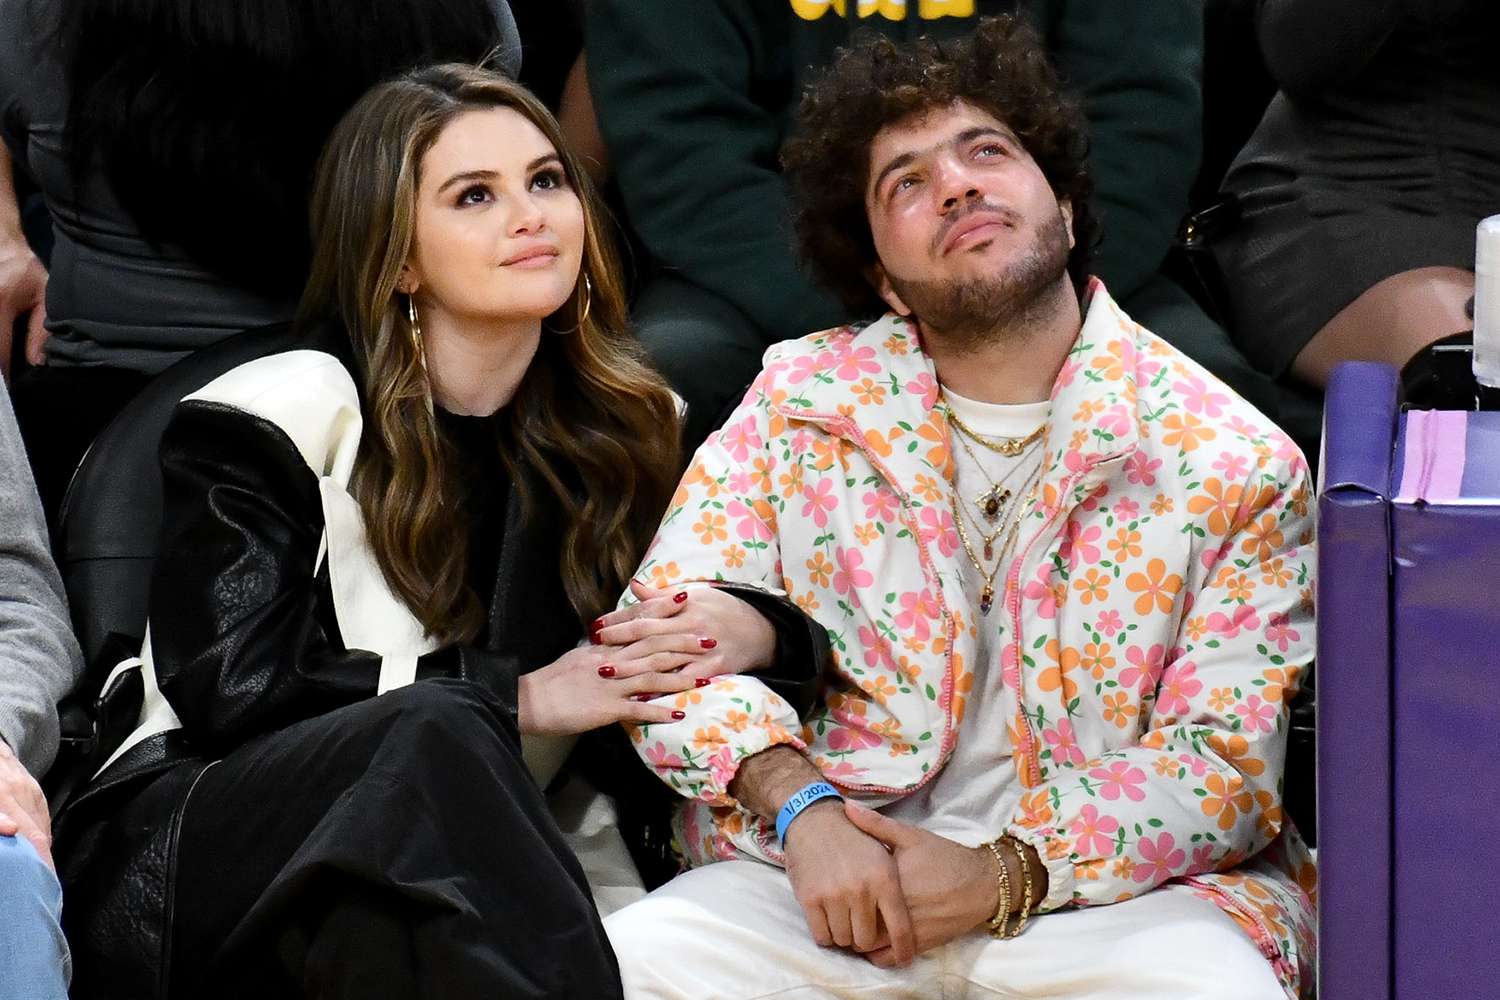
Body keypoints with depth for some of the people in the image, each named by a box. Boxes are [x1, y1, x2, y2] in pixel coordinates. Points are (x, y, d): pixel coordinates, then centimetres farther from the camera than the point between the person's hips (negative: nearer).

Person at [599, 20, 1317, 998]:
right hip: (838, 876, 1)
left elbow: (1224, 760, -4)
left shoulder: (1232, 463, 0)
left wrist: (1002, 877, -16)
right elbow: (666, 627, 3)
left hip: (1116, 890, -1)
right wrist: (802, 809, -14)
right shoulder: (804, 402, 8)